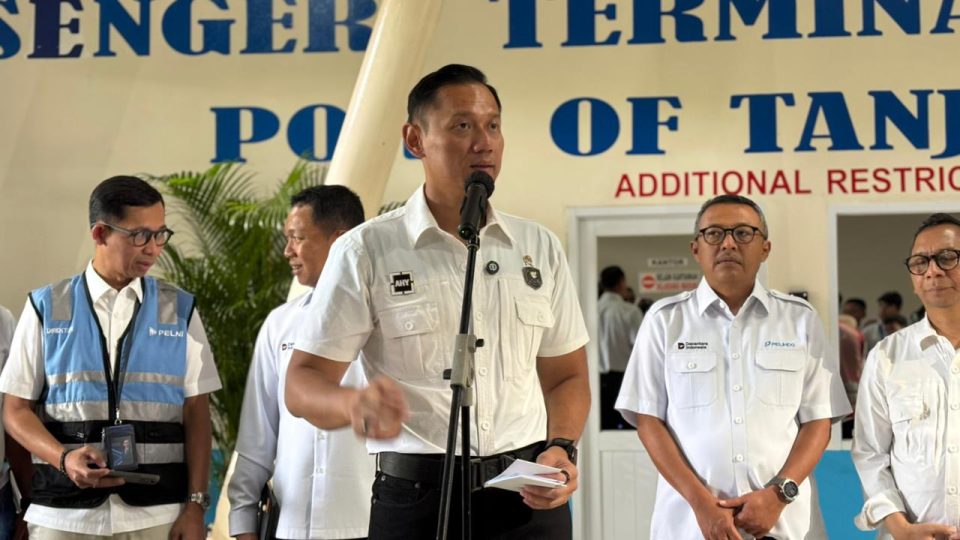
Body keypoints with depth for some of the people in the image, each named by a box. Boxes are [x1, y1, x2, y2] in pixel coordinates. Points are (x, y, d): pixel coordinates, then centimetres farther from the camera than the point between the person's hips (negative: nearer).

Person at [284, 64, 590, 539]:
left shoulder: (541, 248, 8)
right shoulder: (366, 251, -3)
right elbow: (303, 384, -5)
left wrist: (562, 448, -4)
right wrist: (355, 404, -27)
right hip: (416, 499, -2)